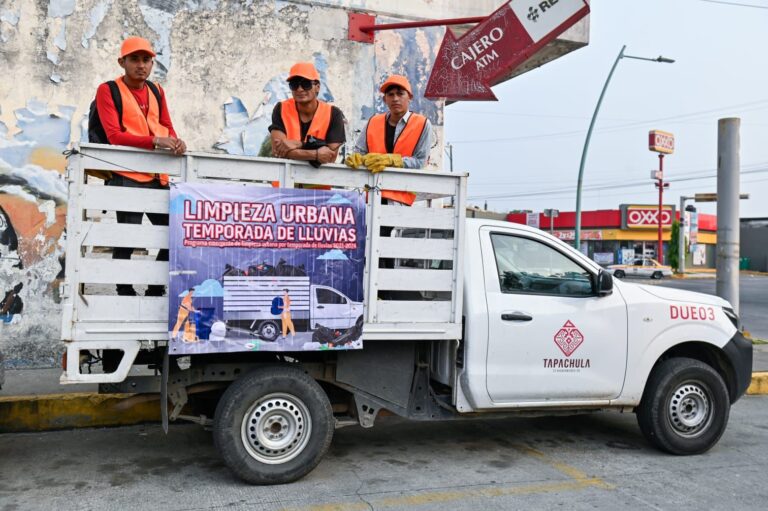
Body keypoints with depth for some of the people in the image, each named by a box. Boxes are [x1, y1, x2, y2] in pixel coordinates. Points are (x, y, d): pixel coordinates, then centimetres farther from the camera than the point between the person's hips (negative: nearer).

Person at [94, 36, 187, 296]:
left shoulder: (157, 91, 18)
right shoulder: (108, 90, -1)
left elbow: (168, 128, 14)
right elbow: (114, 135, -13)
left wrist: (176, 142, -10)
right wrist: (155, 140, -25)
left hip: (158, 177, 7)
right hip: (127, 177, -6)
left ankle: (156, 291, 24)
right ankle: (125, 293, 6)